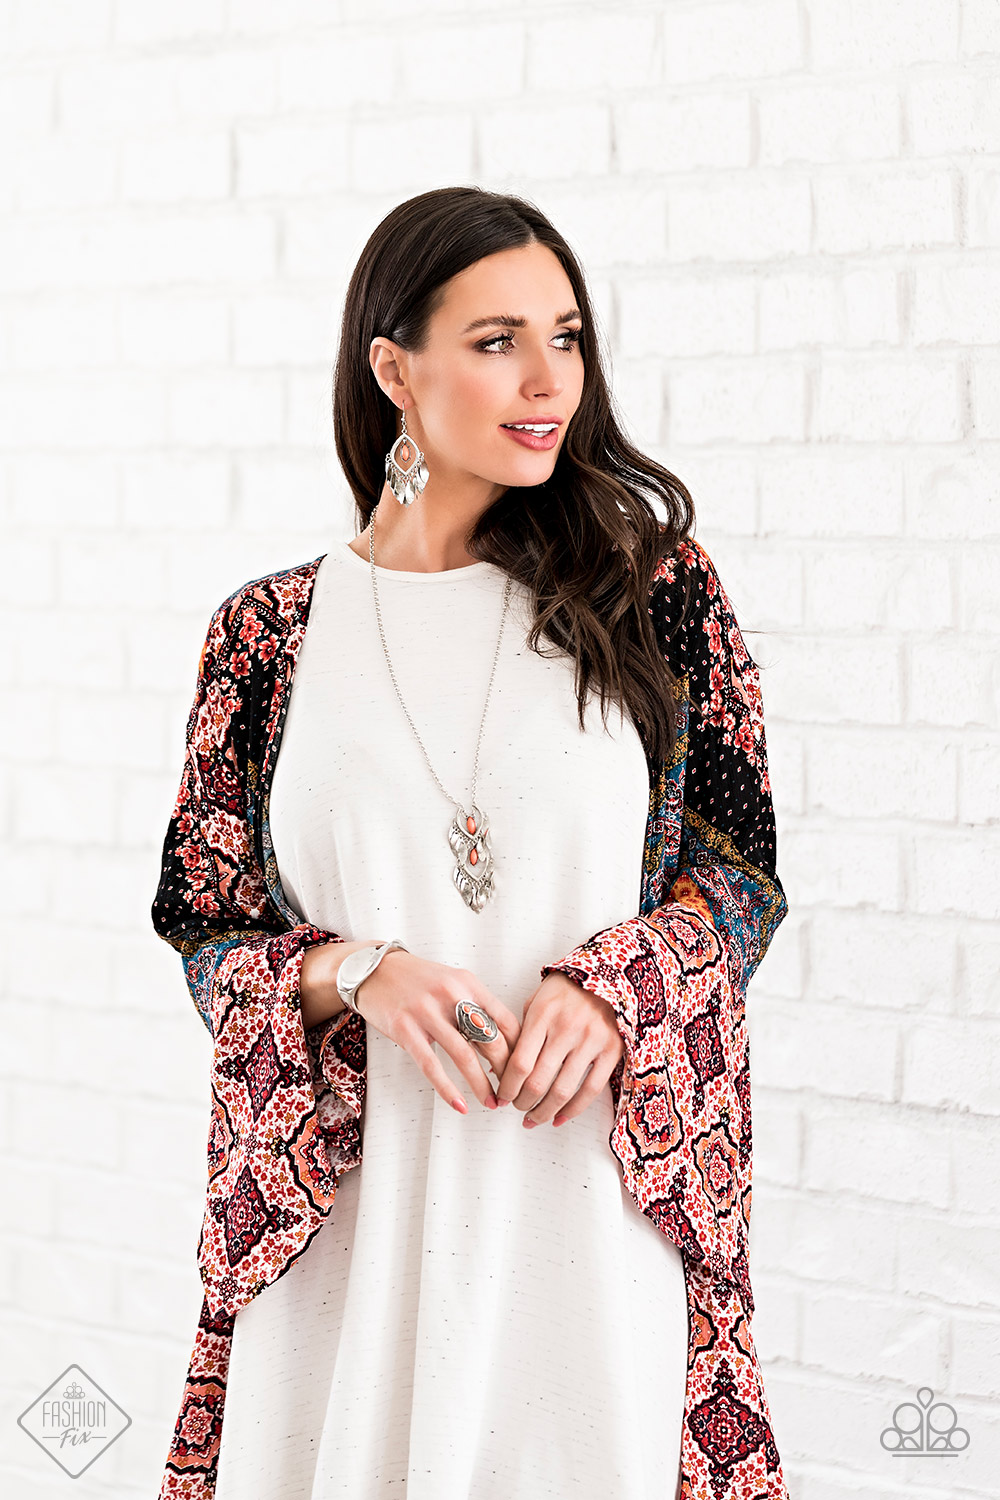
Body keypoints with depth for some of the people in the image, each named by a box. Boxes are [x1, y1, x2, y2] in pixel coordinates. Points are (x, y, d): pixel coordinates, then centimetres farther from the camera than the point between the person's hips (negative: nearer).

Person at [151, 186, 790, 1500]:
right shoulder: (275, 632, 2)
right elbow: (205, 922, 6)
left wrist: (607, 990, -14)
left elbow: (745, 870, 4)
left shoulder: (656, 591, 2)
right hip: (347, 1203, 0)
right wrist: (357, 975, -14)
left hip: (596, 1186, 0)